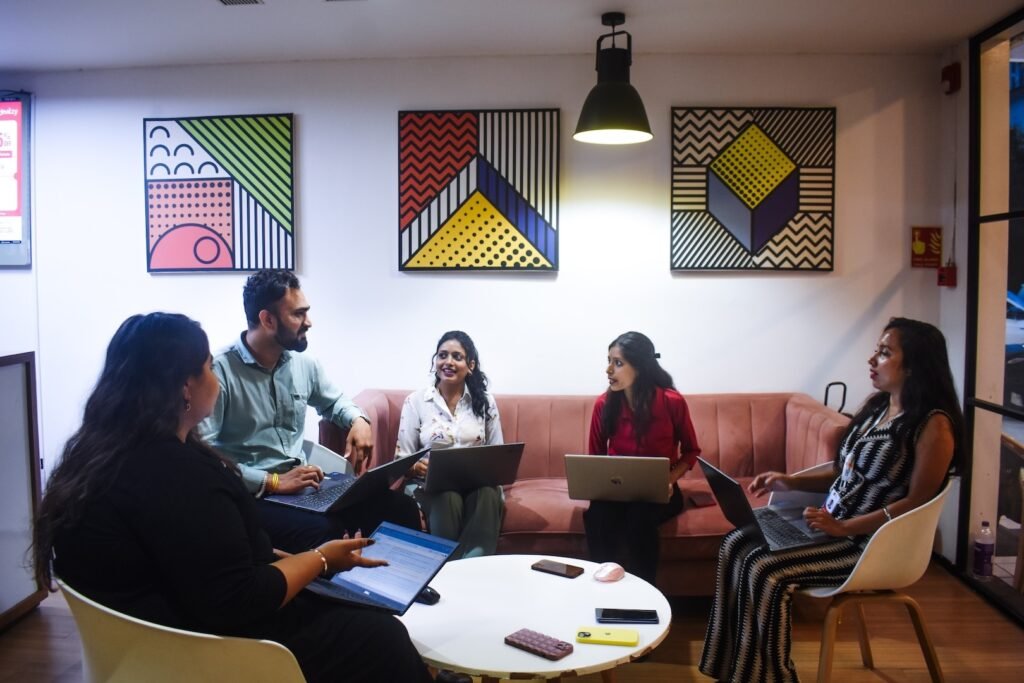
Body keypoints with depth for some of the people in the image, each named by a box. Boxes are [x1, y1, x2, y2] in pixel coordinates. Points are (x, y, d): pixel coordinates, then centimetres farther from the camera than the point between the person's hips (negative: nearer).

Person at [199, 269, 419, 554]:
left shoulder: (303, 364, 9)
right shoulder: (219, 370, -13)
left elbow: (334, 401, 29)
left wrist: (359, 420, 6)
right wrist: (272, 482, -23)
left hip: (304, 484, 7)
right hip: (251, 494, -6)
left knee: (399, 508, -11)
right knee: (325, 532, -36)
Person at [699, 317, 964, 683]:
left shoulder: (933, 424, -15)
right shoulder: (876, 405, 11)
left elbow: (916, 502, -19)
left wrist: (844, 528, -23)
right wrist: (791, 482, 4)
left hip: (872, 542, -9)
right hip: (833, 522, 9)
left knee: (764, 569, -25)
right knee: (735, 545, -7)